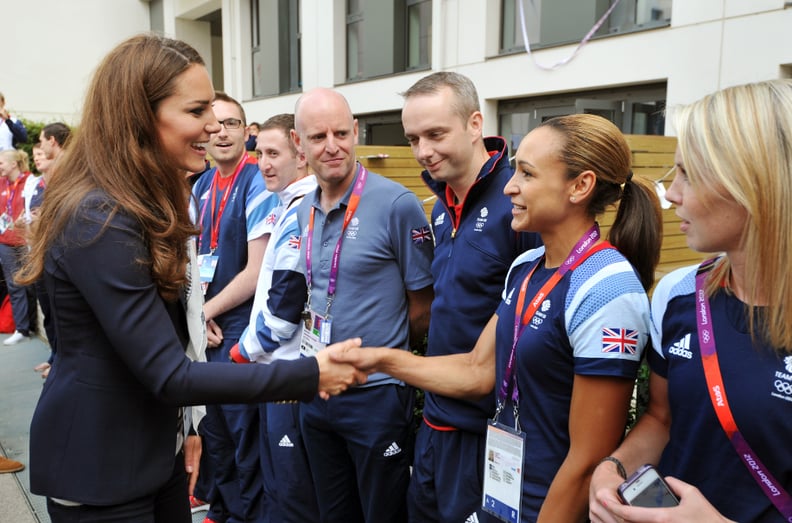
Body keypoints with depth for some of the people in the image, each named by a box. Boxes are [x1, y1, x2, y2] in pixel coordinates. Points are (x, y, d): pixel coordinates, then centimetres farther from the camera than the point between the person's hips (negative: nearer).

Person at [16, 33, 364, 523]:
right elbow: (168, 373, -27)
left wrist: (182, 424, 11)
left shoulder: (152, 203, 4)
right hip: (99, 465, -8)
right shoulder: (100, 221, -26)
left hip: (155, 444, 8)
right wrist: (310, 375, -27)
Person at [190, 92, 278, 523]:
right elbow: (195, 254, 13)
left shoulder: (257, 185, -15)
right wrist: (196, 314, 0)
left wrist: (208, 311, -8)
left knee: (244, 430, 6)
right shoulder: (201, 186, 7)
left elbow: (257, 272, -18)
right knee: (213, 426, 19)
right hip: (204, 326, 7)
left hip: (240, 327, -7)